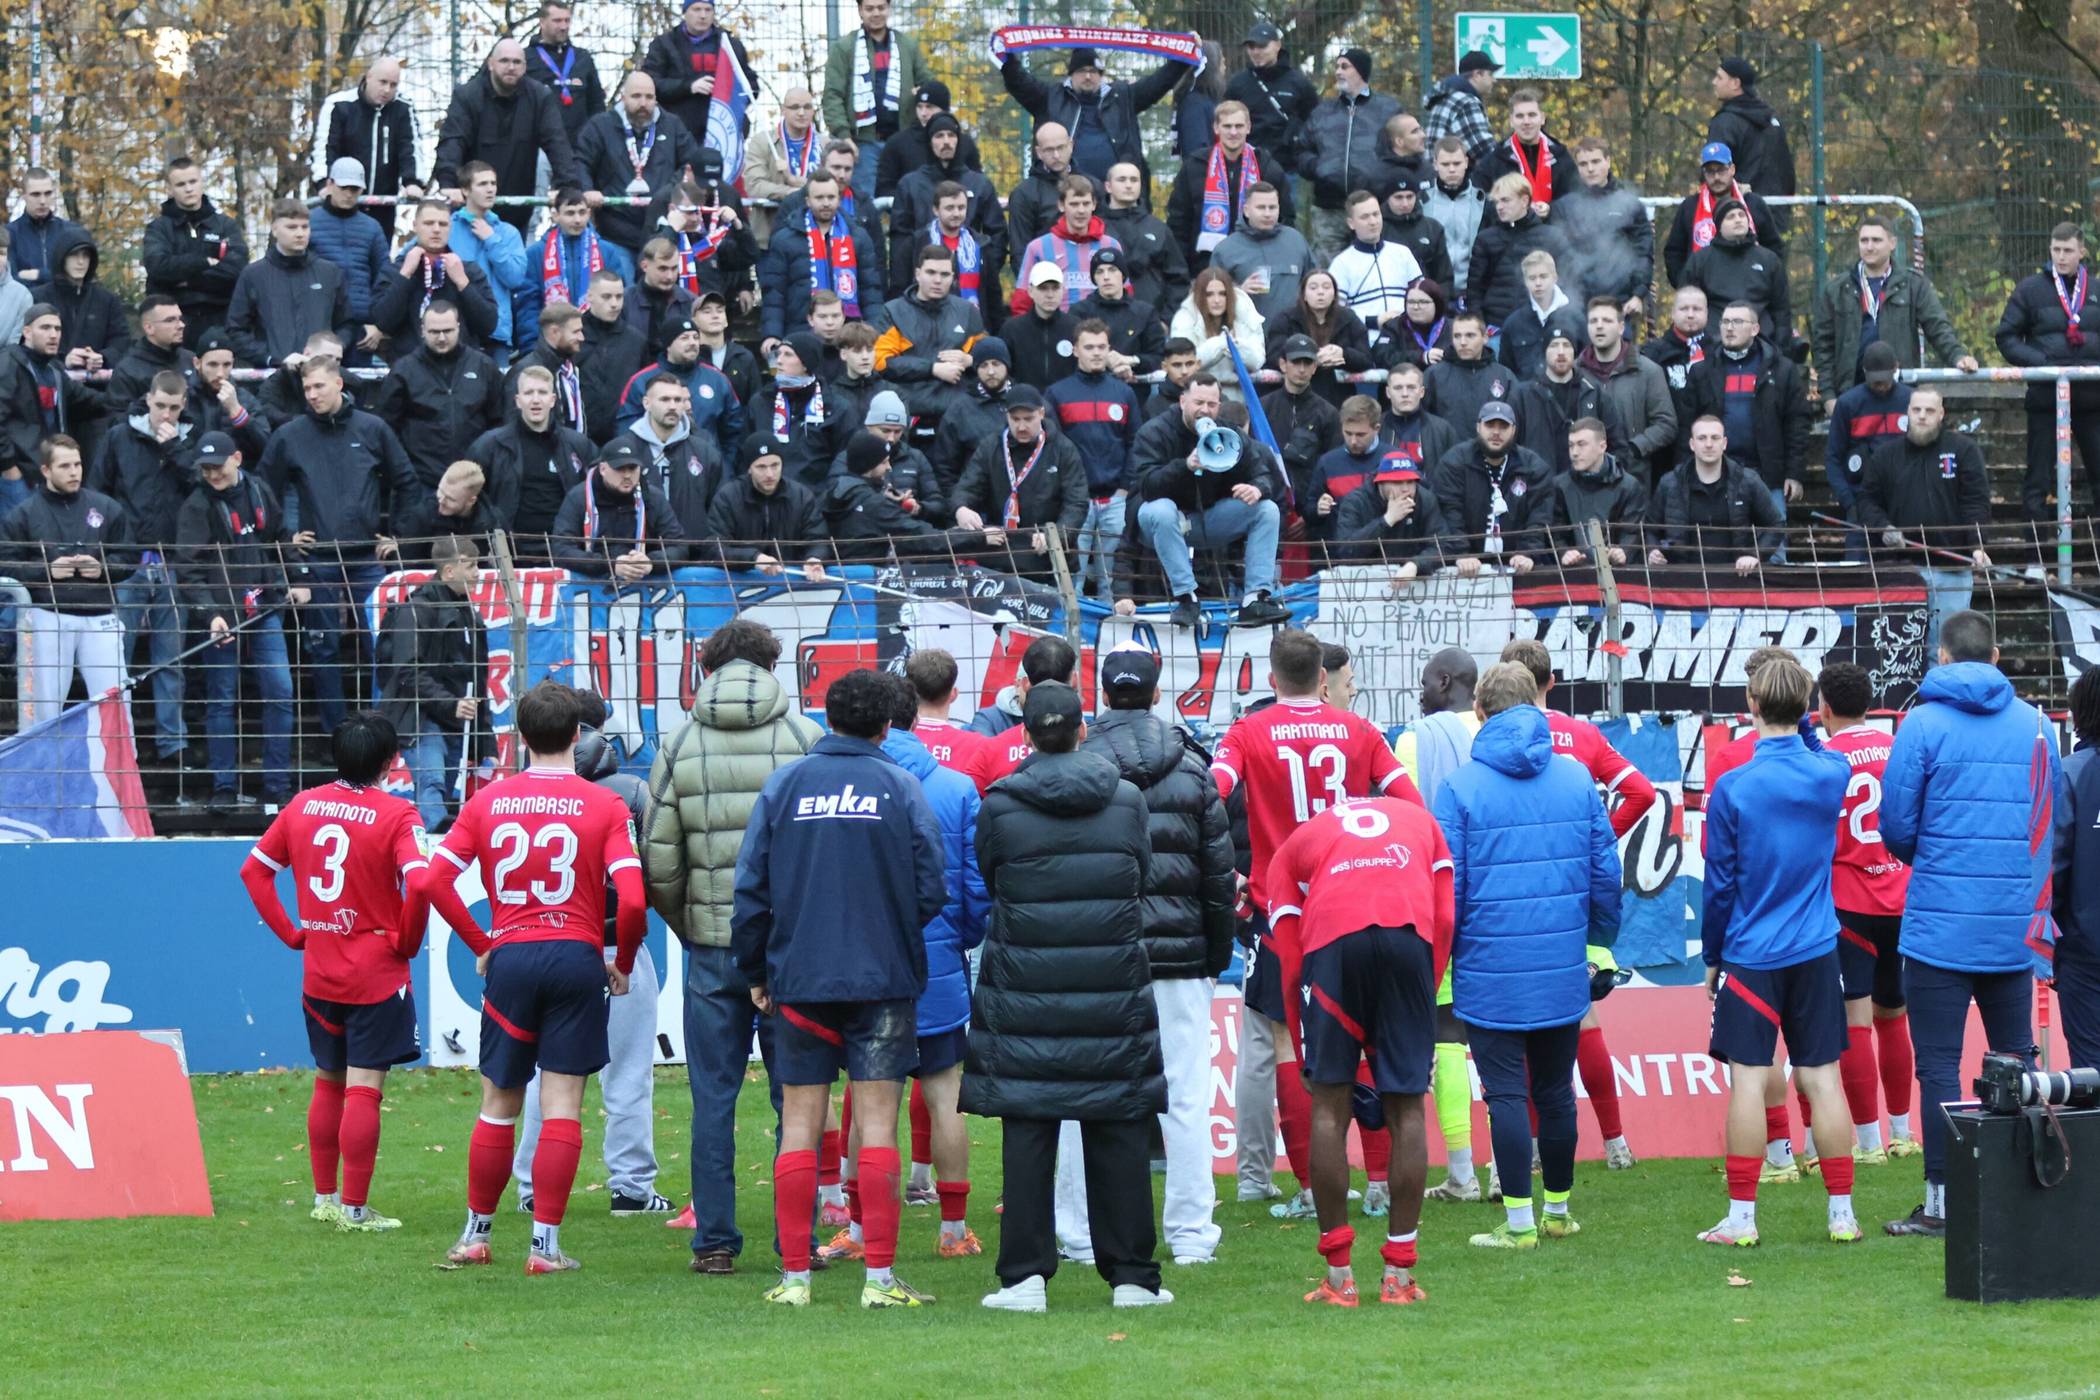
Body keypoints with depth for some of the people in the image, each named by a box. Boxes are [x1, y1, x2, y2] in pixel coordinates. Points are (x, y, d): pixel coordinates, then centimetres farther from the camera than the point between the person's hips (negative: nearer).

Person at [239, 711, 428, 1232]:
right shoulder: (395, 815, -13)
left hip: (318, 973, 6)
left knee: (328, 1084, 18)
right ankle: (355, 1208, -2)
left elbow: (254, 870, 10)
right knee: (364, 1089, -3)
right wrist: (406, 942, -10)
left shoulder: (303, 806, 4)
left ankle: (325, 1197, 26)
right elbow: (420, 882, -26)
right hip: (377, 974, -6)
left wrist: (291, 932, 11)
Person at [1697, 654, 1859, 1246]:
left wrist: (1713, 957, 6)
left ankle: (1741, 1216, 0)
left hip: (1750, 955, -3)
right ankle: (1842, 1213, 8)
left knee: (1749, 1080, -1)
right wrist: (1804, 728, 14)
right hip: (1816, 953, 3)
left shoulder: (1733, 788, -11)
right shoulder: (1832, 775, -1)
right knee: (1822, 1077, 6)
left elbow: (1719, 885, -4)